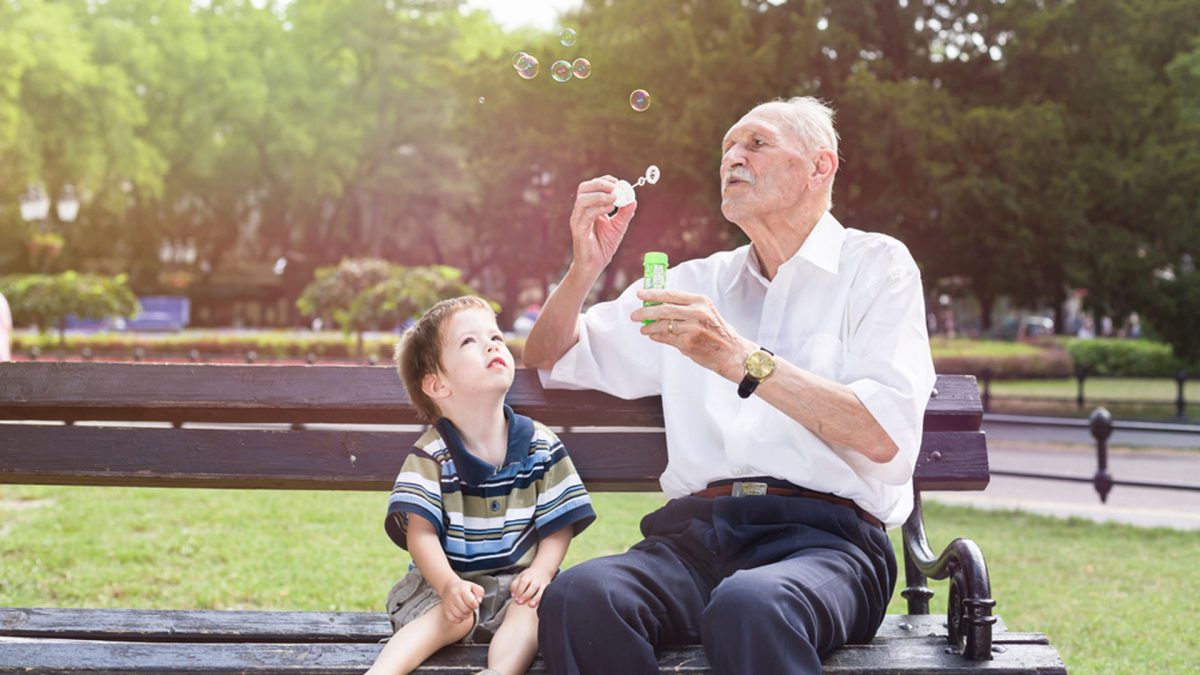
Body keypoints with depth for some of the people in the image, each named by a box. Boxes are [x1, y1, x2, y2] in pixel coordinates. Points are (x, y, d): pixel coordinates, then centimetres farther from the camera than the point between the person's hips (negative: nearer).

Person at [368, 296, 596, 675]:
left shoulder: (540, 446, 0)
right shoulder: (431, 456, -6)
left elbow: (559, 525, 2)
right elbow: (420, 532, -14)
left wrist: (540, 573, -17)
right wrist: (449, 585, -32)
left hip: (518, 579, 2)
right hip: (450, 579, -1)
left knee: (530, 610, -29)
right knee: (452, 617, -31)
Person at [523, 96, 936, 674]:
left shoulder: (875, 265, 11)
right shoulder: (698, 283, 24)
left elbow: (885, 436, -5)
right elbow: (550, 362, 29)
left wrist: (739, 359, -13)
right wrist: (585, 268, 9)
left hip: (824, 537, -4)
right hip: (695, 534, 4)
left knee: (749, 608, -40)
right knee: (577, 596, -30)